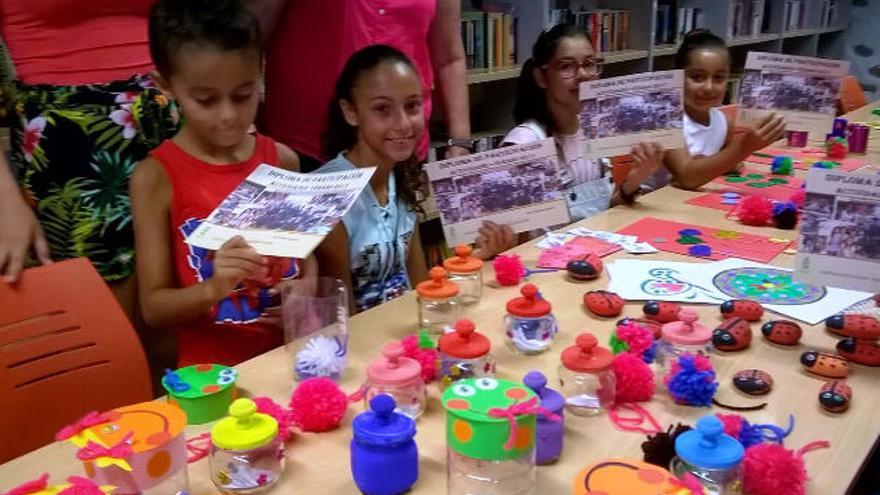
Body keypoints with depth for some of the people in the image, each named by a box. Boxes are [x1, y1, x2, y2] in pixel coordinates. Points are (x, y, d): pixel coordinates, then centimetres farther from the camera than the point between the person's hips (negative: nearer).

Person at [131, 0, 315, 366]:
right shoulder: (155, 177, -7)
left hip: (291, 355, 3)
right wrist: (214, 287, -23)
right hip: (212, 371, -3)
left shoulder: (281, 160, 2)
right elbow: (154, 307, -5)